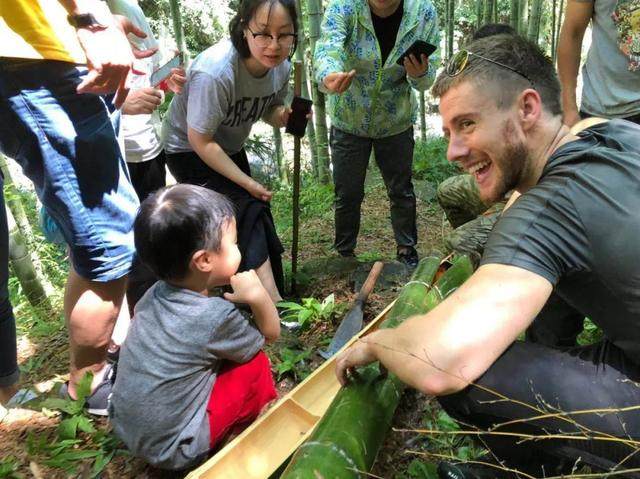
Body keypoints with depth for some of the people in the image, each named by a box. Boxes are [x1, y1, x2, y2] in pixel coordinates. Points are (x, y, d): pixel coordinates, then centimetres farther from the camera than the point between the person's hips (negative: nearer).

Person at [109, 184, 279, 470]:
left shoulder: (155, 294, -6)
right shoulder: (216, 316, -26)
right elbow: (270, 335, -7)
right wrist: (258, 296, -23)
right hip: (171, 450, -7)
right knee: (256, 365, -4)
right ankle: (241, 430, 16)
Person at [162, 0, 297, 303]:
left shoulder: (281, 66, -15)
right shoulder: (214, 72, -36)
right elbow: (201, 141, -27)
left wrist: (284, 116, -22)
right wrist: (247, 182, -23)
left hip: (230, 149, 7)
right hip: (189, 151, -7)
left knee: (253, 218, 9)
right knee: (247, 212, -18)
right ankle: (274, 304, -12)